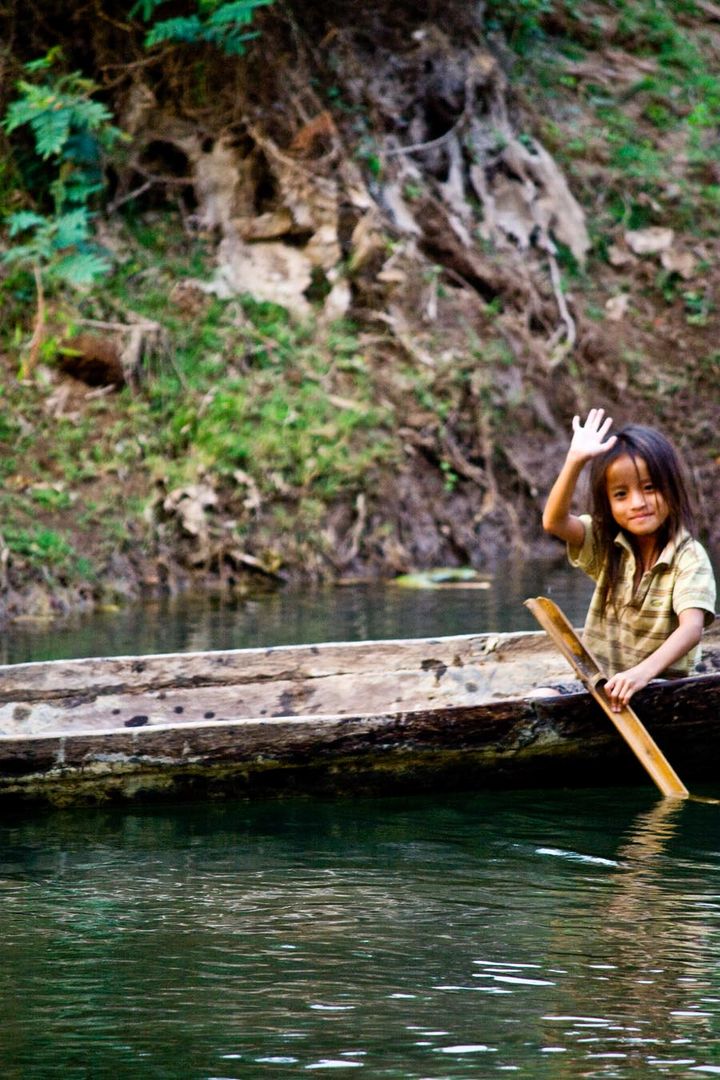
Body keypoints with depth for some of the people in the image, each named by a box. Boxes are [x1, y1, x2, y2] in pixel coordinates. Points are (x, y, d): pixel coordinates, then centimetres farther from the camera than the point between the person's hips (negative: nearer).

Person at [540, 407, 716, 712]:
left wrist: (644, 671, -43)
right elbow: (554, 522, -14)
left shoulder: (689, 557, -10)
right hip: (599, 685, 3)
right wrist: (575, 461, -28)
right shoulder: (605, 544, 4)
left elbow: (692, 627, -25)